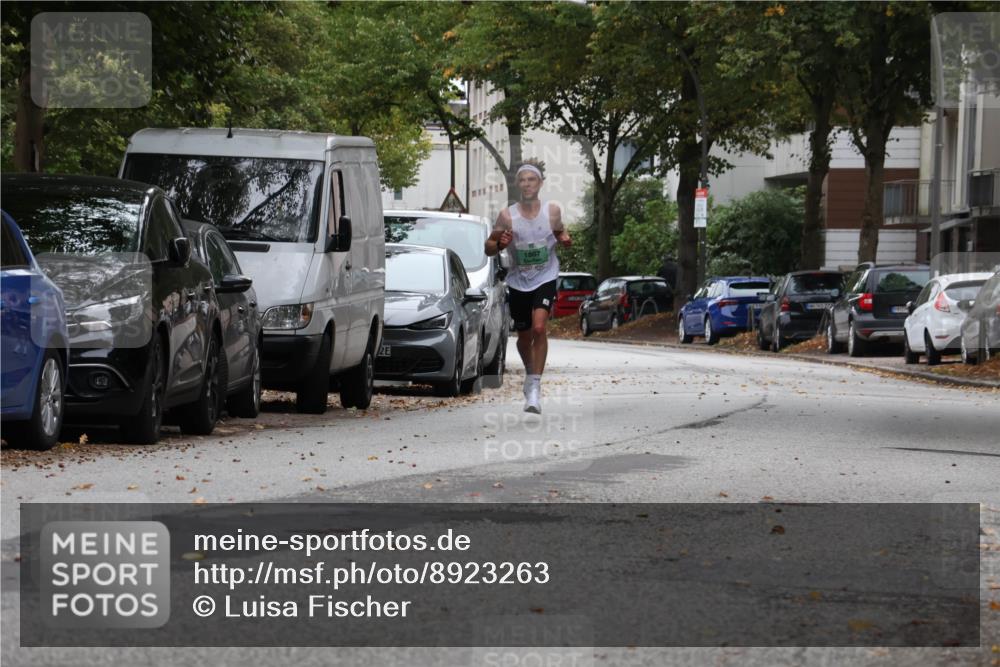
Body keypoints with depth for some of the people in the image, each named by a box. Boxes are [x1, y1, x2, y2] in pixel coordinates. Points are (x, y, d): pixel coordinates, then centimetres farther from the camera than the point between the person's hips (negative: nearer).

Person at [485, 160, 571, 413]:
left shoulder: (552, 211, -6)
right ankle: (530, 374, 42)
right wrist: (500, 244, -23)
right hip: (518, 281, 2)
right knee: (524, 336, 13)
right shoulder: (507, 216, -8)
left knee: (539, 328, -22)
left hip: (545, 278, -2)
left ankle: (535, 387, -19)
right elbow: (488, 248, 0)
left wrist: (564, 239, -9)